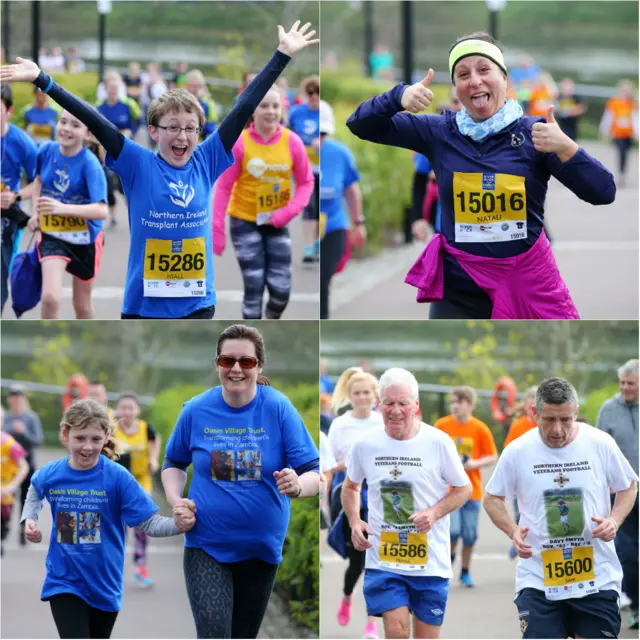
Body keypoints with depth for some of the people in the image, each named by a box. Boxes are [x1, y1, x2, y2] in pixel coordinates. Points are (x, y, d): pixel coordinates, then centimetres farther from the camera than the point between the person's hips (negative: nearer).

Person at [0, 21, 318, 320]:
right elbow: (94, 121, -11)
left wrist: (282, 55, 6)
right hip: (144, 307, -2)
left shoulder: (206, 163, 2)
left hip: (198, 307, 2)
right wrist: (42, 81, -17)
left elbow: (242, 110, 3)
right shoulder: (138, 166, -4)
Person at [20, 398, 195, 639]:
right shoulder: (50, 475, -7)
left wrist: (178, 525, -37)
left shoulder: (118, 477, -15)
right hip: (64, 581, -1)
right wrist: (29, 519, 1)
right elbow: (35, 492, 19)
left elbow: (150, 523, -18)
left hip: (104, 585, 1)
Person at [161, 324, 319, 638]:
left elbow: (315, 472, -11)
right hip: (206, 545, -1)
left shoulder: (278, 409, -9)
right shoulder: (196, 411, -5)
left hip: (262, 546, 1)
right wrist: (176, 500, -7)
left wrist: (298, 486, -34)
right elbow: (174, 462, 12)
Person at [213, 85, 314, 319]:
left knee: (281, 288, -1)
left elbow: (306, 182, 0)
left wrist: (289, 212, -15)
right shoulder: (239, 143, -15)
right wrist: (217, 230, -13)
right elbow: (223, 187, -10)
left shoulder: (292, 142, -9)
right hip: (245, 221, -2)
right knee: (254, 287, -5)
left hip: (277, 223, 2)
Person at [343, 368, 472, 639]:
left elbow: (464, 488, 4)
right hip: (383, 560, 0)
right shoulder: (365, 446, -1)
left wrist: (435, 512, -15)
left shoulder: (438, 443, -7)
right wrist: (355, 521, -1)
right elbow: (351, 486, 18)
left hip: (430, 562, 0)